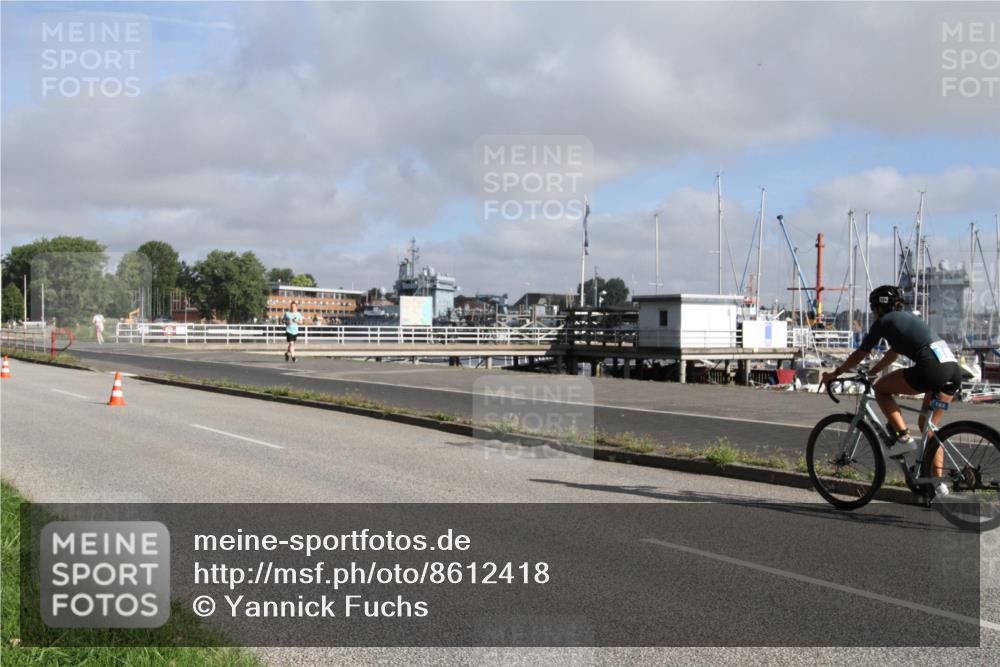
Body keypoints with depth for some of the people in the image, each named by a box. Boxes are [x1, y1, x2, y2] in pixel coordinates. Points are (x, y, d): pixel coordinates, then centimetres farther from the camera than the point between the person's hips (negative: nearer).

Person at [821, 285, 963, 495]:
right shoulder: (908, 317, 30)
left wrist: (834, 374, 24)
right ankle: (938, 481, 14)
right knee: (928, 425, 18)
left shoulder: (883, 322, 7)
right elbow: (893, 354, 40)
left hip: (931, 368, -8)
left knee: (881, 389, 11)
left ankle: (904, 437, 2)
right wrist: (870, 372, 50)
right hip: (954, 369, 8)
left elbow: (860, 354, 14)